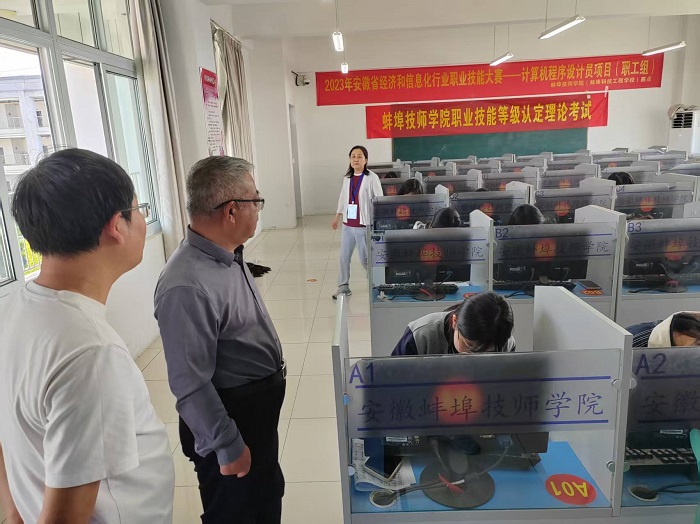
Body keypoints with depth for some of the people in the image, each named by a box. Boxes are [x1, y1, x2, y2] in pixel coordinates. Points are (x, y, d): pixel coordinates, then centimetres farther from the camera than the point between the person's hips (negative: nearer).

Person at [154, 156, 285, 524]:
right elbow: (191, 386, -27)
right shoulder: (187, 287, -32)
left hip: (260, 409, 8)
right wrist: (228, 447, -19)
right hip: (230, 418, -8)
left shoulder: (227, 255, -2)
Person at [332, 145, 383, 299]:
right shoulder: (347, 178, 9)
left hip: (364, 225, -6)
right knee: (344, 256, 10)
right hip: (347, 225, 6)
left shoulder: (371, 178, -9)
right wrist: (337, 216, 23)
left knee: (365, 259, 1)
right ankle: (343, 286, 24)